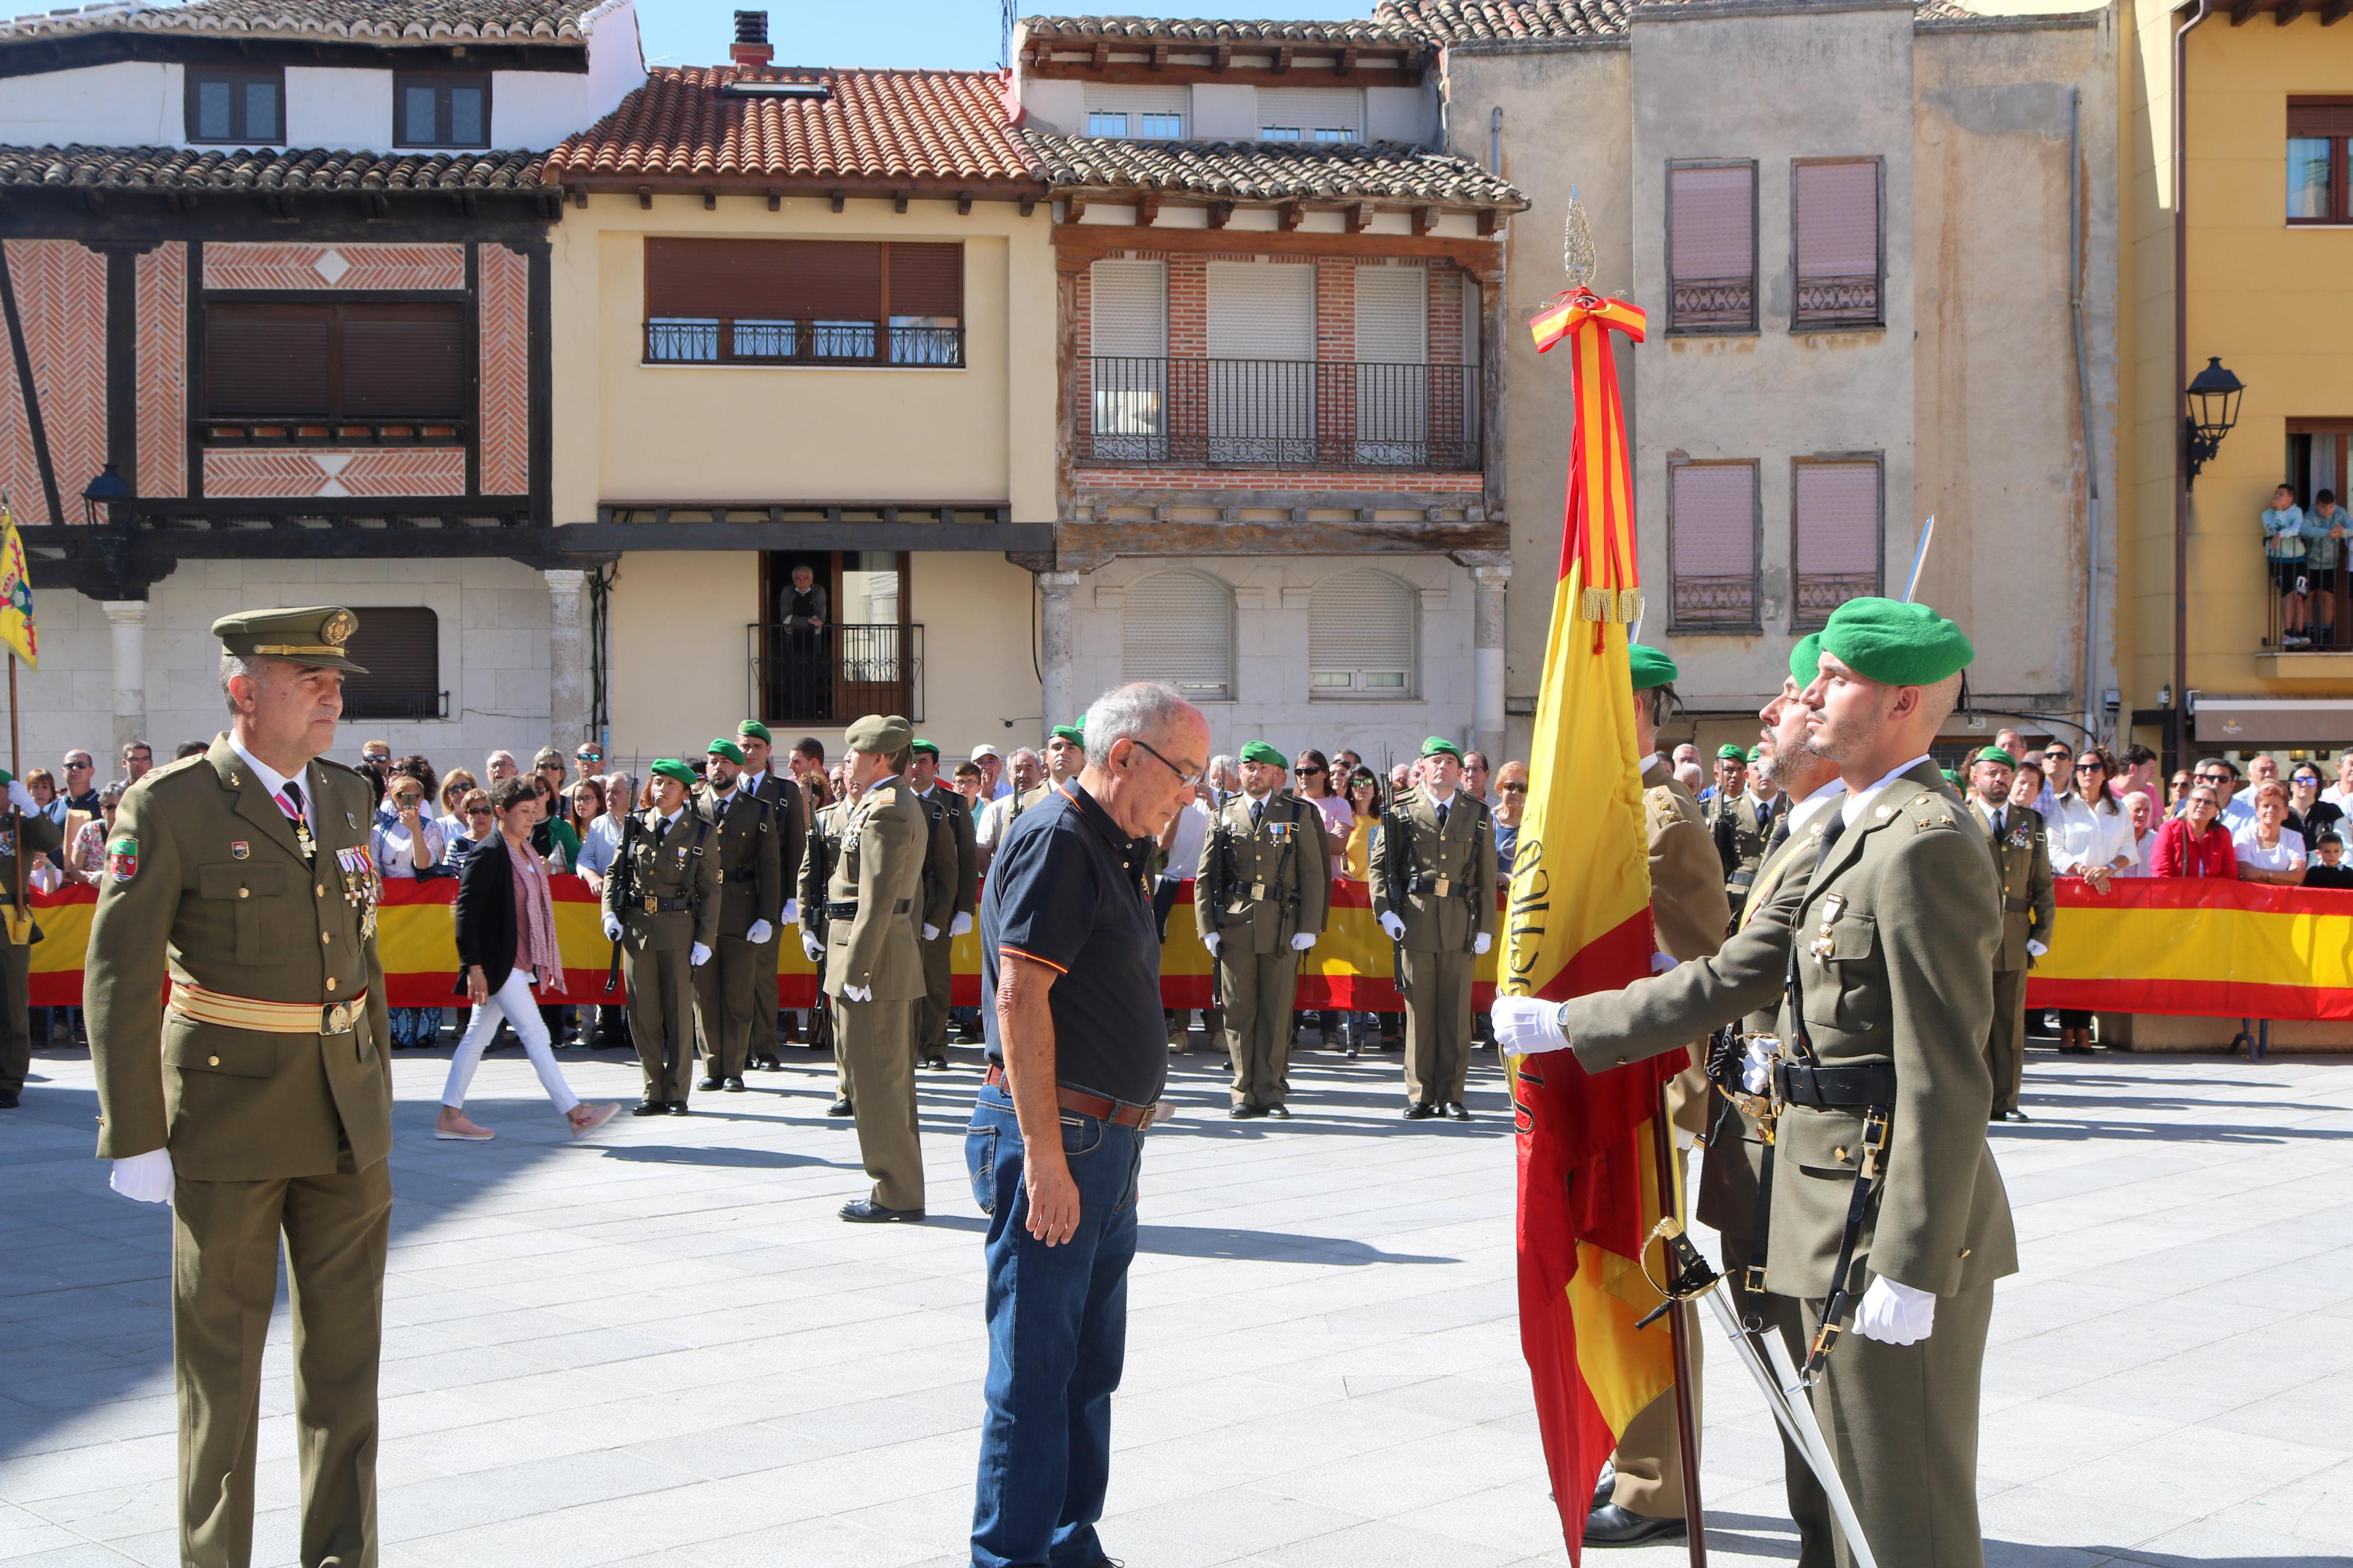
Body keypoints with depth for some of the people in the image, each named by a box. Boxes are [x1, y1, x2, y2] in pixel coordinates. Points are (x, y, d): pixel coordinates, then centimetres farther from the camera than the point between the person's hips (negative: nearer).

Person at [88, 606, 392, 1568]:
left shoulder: (347, 798, 9)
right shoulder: (169, 807, -9)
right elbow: (118, 980, -11)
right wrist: (135, 1138, -13)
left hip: (345, 1117, 5)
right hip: (228, 1110, -5)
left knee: (345, 1344, 7)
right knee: (220, 1351, 6)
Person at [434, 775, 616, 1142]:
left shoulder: (527, 853, 14)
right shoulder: (489, 853, -13)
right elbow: (466, 912, -15)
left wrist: (549, 962, 18)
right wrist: (474, 967, -19)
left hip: (520, 963, 9)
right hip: (498, 962, -9)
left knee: (477, 1037, 12)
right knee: (535, 1034, -8)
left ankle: (450, 1116, 17)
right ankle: (575, 1114, -9)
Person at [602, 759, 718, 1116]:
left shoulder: (700, 832, 1)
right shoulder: (635, 826, 8)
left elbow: (710, 890, 0)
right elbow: (615, 872, 14)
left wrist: (705, 939, -5)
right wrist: (611, 914, -2)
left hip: (679, 930, -3)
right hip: (636, 928, 3)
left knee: (679, 1013, 0)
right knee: (643, 1015, 4)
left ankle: (676, 1094, 10)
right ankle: (654, 1093, 13)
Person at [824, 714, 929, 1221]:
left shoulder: (883, 809, -16)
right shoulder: (906, 805, 18)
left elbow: (877, 900, -22)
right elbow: (911, 892, 22)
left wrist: (856, 970, -23)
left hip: (873, 956, -11)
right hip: (898, 960, 11)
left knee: (873, 1080, -5)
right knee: (893, 1080, 14)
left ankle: (895, 1194, 0)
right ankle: (901, 1188, 21)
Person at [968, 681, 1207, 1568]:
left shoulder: (1115, 851, 17)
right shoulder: (1057, 840, -14)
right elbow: (1020, 998, -21)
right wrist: (1044, 1152, -24)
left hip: (1104, 1141, 10)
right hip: (1056, 1136, -10)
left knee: (1091, 1363, 17)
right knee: (1035, 1366, -3)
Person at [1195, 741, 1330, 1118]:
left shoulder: (1299, 814, 8)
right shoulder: (1224, 815, 11)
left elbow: (1313, 874, 5)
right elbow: (1204, 876, 11)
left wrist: (1309, 928, -3)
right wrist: (1207, 927, 2)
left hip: (1283, 927, -1)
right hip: (1234, 928, 1)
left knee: (1278, 1012, 1)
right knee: (1239, 1012, 1)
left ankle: (1271, 1092, 8)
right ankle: (1244, 1094, 8)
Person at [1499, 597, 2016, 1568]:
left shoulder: (1926, 844, -16)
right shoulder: (1861, 835, 16)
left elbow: (1945, 1081, -20)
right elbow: (1732, 975, 20)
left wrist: (1910, 1268, -22)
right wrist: (1568, 1026, 21)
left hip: (1893, 1224, -10)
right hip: (1840, 1217, 10)